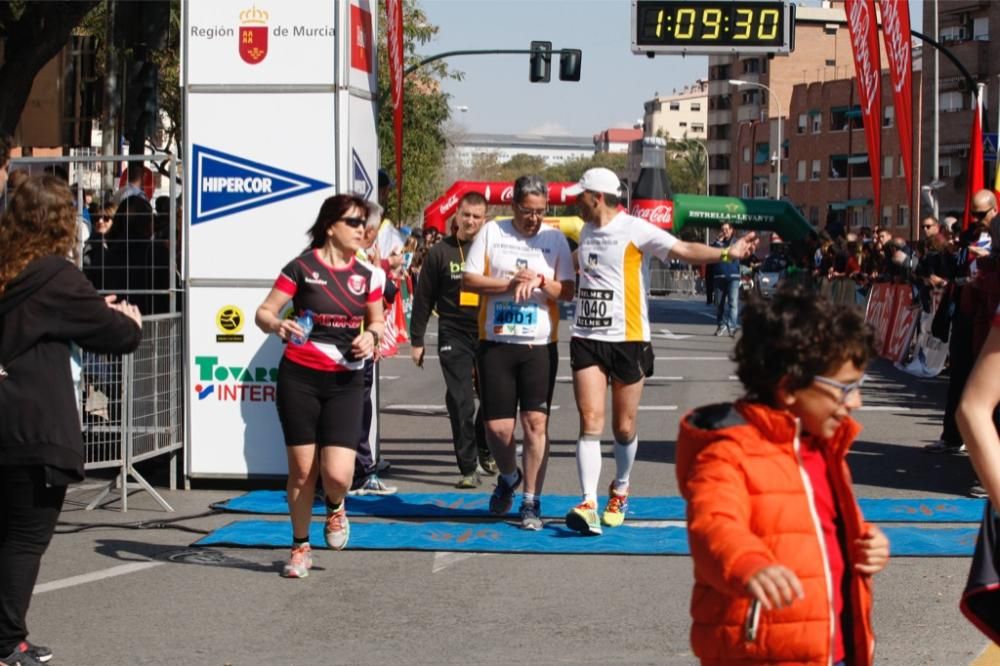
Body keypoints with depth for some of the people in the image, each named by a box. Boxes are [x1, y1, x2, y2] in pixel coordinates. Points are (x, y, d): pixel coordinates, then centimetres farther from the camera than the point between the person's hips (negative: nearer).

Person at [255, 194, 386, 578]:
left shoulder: (367, 275, 6)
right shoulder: (302, 268, -4)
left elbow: (376, 321, 18)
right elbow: (263, 312, -3)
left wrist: (371, 335, -4)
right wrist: (277, 325, -25)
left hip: (345, 382, 2)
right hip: (299, 378, -2)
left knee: (337, 474, -12)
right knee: (301, 470, 4)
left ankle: (335, 509, 26)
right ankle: (300, 548, 25)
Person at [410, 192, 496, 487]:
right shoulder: (440, 252, 3)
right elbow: (423, 299, 6)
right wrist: (416, 340, 4)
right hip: (454, 337, -2)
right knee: (460, 402, -5)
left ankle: (485, 451, 32)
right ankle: (468, 468, 0)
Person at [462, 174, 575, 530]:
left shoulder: (555, 238, 4)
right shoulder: (491, 232, 3)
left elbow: (567, 290, 1)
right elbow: (469, 280, -1)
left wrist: (540, 281, -17)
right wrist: (510, 283, -13)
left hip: (540, 345, 0)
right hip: (496, 342, 0)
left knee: (536, 422, -5)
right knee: (497, 426, 0)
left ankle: (531, 503, 5)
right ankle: (509, 477, 31)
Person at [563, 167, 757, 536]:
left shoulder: (634, 230, -8)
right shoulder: (586, 231, 13)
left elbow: (684, 250, -15)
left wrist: (726, 253, -27)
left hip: (628, 340, -4)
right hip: (586, 339, 4)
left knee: (624, 427, 5)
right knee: (590, 421, -8)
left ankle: (620, 492, 29)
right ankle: (589, 505, -12)